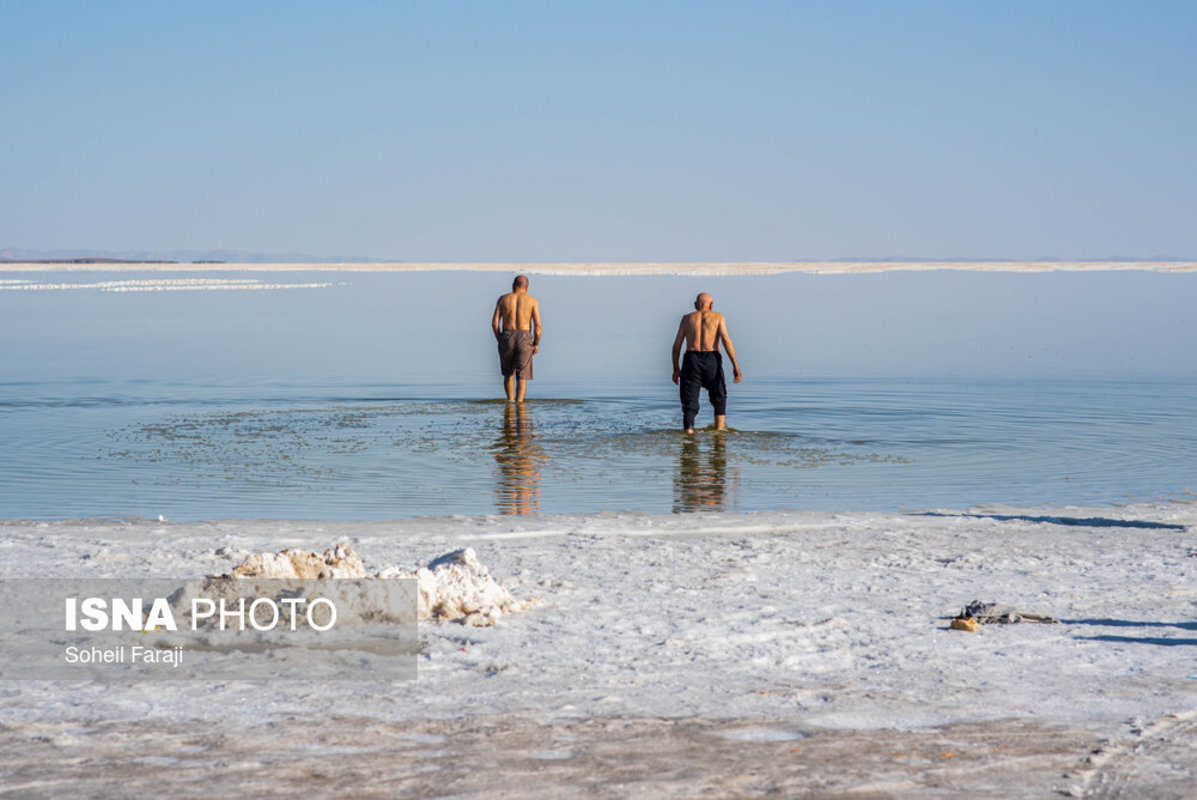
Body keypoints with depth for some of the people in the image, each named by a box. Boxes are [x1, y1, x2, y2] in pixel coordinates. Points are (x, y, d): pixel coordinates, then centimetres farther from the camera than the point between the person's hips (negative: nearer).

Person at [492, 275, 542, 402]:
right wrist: (536, 344, 7)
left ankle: (510, 400, 23)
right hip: (524, 339, -1)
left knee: (508, 373, 22)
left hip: (506, 337, 1)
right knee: (522, 376, -1)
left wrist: (499, 339, 13)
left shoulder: (503, 299, 8)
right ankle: (519, 402, -15)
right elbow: (538, 325, -4)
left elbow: (495, 322, 1)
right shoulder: (532, 301, 5)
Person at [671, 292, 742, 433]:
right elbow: (726, 340, -4)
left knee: (689, 403, 0)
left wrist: (676, 368, 20)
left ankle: (689, 432, -14)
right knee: (719, 400, 19)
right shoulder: (717, 317, 9)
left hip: (691, 359, 1)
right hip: (712, 359, -1)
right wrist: (736, 366, -7)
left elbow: (677, 345, 11)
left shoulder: (687, 318, 15)